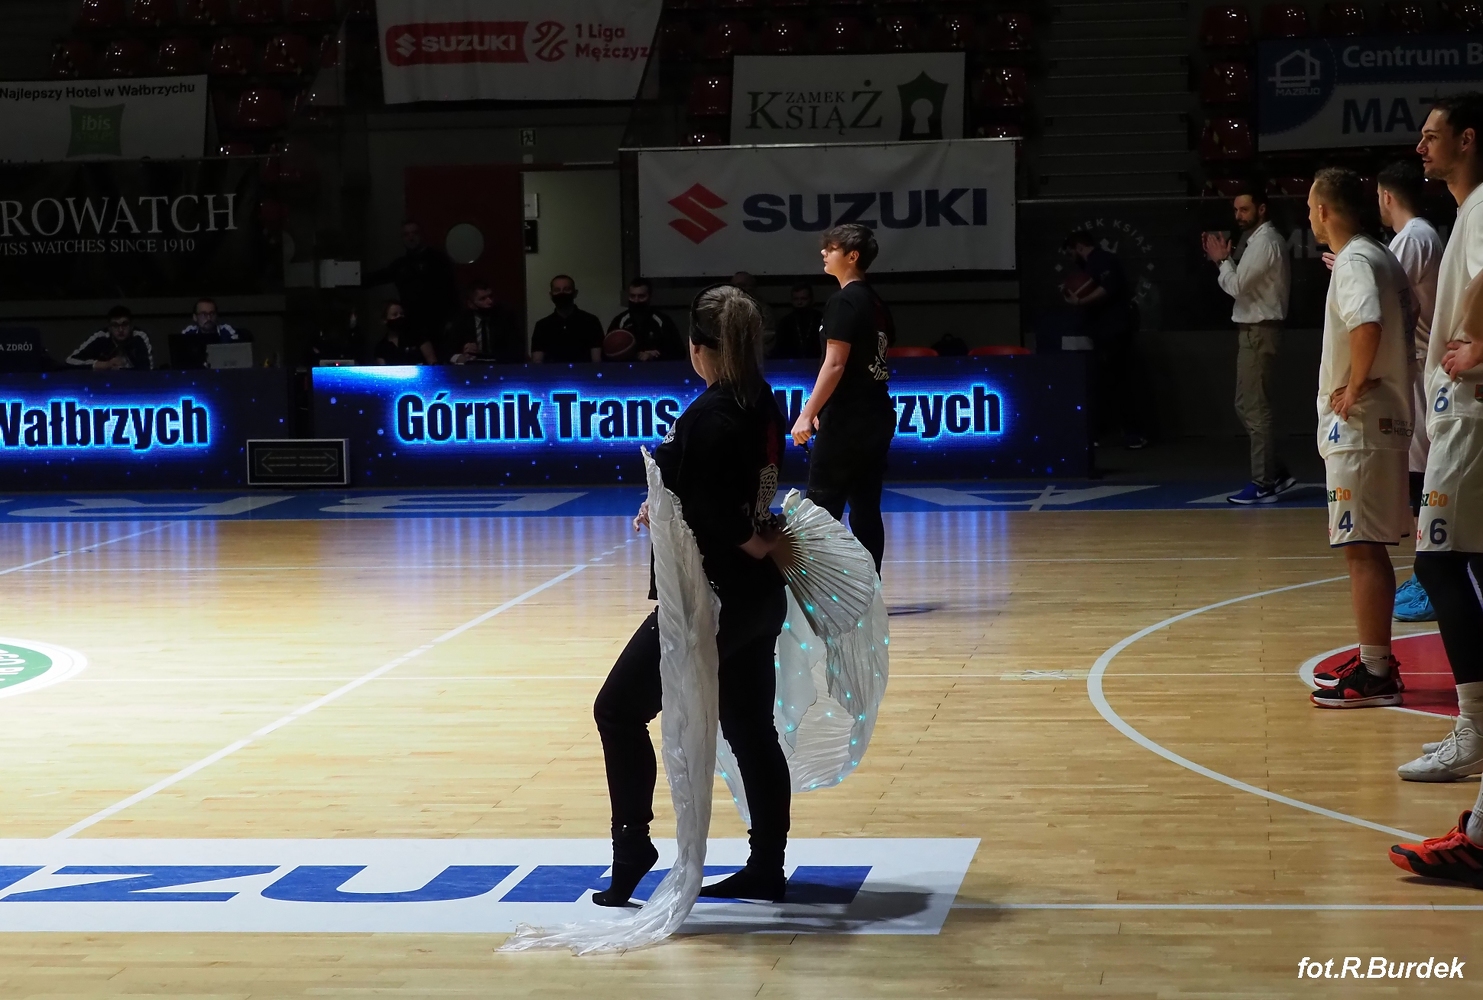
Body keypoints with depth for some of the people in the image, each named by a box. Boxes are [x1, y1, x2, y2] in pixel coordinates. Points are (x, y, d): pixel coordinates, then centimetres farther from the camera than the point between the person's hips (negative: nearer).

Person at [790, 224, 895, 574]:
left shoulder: (843, 301, -12)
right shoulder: (876, 303, 15)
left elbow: (835, 364, -19)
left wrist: (808, 413, -20)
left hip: (847, 421, -9)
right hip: (877, 417, 9)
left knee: (821, 509, -4)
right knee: (866, 509, 8)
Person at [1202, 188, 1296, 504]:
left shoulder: (1265, 242, -14)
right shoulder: (1259, 239, 17)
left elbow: (1236, 286, -19)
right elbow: (1244, 281, 15)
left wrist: (1222, 260, -3)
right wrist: (1226, 257, 3)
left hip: (1259, 331, -10)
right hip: (1253, 330, 10)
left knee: (1254, 408, -7)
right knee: (1249, 407, 13)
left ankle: (1264, 484, -4)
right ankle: (1276, 474, 17)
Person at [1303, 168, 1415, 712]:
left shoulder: (1353, 261, -16)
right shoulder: (1379, 257, 15)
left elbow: (1368, 324, -34)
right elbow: (1409, 322, 25)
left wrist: (1355, 387, -22)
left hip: (1357, 424, -10)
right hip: (1381, 419, 10)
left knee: (1361, 548, -7)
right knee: (1368, 547, 15)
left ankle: (1373, 676, -6)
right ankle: (1376, 660, 22)